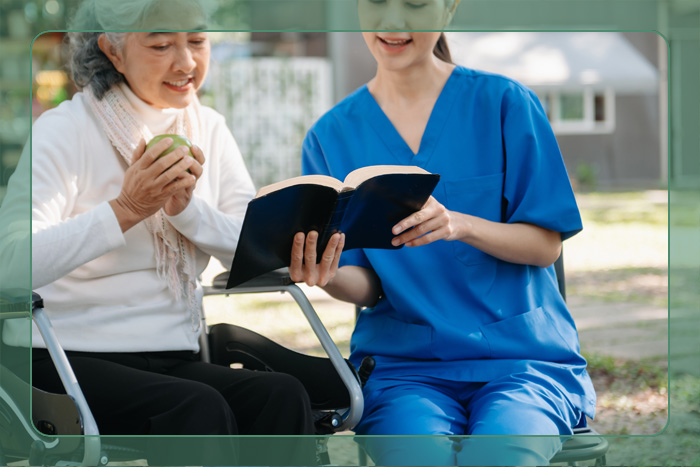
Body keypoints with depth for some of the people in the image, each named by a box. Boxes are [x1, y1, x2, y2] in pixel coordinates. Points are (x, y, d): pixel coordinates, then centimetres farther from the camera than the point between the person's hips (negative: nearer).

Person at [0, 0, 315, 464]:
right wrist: (126, 209, -27)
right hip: (66, 360, -5)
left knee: (282, 395, -25)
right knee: (199, 407, -33)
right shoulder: (64, 131, -6)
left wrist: (188, 207, -11)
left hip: (176, 361, 5)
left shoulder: (209, 129, 13)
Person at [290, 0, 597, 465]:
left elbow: (546, 245, 0)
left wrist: (461, 226, -20)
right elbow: (367, 285, 5)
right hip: (402, 360, 1)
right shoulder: (332, 135, 8)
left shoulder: (504, 102, 2)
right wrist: (329, 277, -19)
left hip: (524, 353, -1)